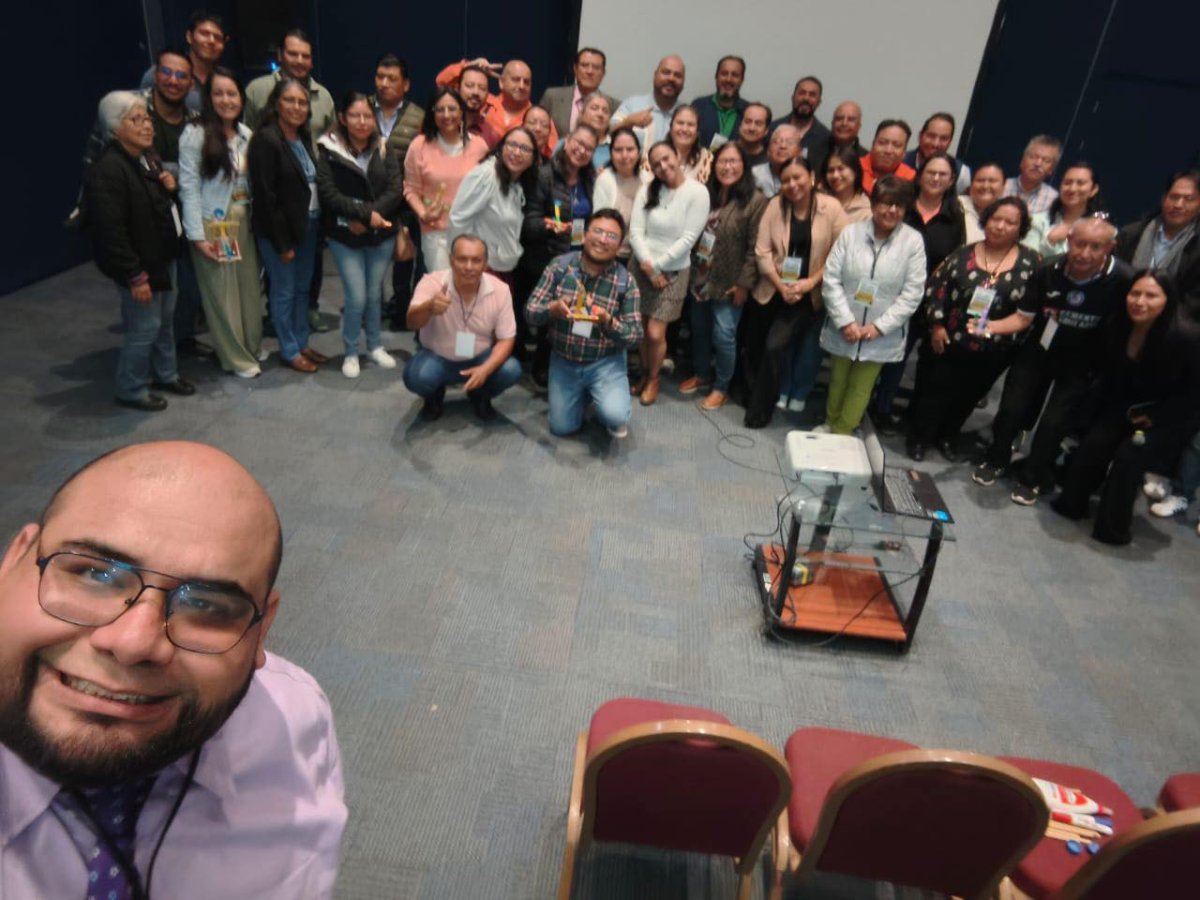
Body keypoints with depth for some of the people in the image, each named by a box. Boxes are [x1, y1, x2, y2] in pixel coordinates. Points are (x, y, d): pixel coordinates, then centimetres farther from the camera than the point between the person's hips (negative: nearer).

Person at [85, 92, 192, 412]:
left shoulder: (150, 161, 9)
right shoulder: (107, 170, -21)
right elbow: (111, 231, -24)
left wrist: (169, 189, 3)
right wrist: (134, 275, -23)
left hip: (163, 258, 9)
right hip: (138, 267, -9)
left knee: (166, 320, 19)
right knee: (145, 327, -1)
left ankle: (165, 374, 37)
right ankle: (131, 389, 16)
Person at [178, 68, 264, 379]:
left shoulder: (246, 134, 7)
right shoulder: (194, 135, -11)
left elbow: (253, 182, 8)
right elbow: (188, 188, -12)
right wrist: (197, 235, -15)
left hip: (244, 223, 5)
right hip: (212, 225, -5)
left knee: (250, 287, 10)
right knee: (221, 292, 3)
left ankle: (252, 347, 27)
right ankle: (236, 357, 14)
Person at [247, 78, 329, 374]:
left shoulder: (303, 138, 10)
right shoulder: (266, 139, -14)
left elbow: (313, 184, 9)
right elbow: (265, 195, -17)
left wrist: (318, 223, 1)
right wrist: (282, 242, -18)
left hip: (308, 224, 7)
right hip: (280, 229, -7)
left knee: (302, 287, 15)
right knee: (284, 290, 3)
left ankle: (302, 343, 27)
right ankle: (289, 351, 14)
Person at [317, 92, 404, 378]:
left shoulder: (384, 151, 4)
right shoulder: (329, 152, -5)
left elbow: (396, 191, -6)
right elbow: (329, 194, -13)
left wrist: (367, 219, -18)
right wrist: (366, 212, -21)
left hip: (381, 236, 3)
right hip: (345, 237, -3)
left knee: (375, 294, 12)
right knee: (356, 298, -4)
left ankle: (375, 346, 30)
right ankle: (351, 353, 15)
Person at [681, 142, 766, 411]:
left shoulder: (755, 201, -12)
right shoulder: (706, 194, 7)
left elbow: (755, 247, -14)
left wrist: (744, 283, -16)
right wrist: (691, 271, 7)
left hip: (728, 283, -6)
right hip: (700, 278, 6)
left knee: (723, 335, -1)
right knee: (699, 329, 17)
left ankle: (721, 386, 17)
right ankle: (702, 374, 37)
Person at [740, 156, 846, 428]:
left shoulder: (832, 208, -7)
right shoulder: (775, 205, -2)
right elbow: (762, 251, -6)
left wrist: (810, 282, -17)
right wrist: (781, 285, -14)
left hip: (808, 294, -3)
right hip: (772, 291, 3)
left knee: (775, 347, -14)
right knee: (754, 347, 11)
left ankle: (760, 409, 5)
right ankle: (755, 393, 39)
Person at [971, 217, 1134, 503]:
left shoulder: (1123, 281, -24)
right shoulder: (1048, 271, -16)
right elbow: (1024, 317, -8)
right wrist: (991, 326, -24)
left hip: (1081, 362, -2)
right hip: (1038, 350, 2)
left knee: (1054, 421, -5)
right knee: (1012, 409, 1)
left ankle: (1033, 478, 20)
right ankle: (996, 460, 29)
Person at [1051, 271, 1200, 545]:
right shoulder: (1118, 326, -9)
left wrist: (1154, 418, -15)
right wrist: (1125, 413, -4)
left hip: (1171, 417, -4)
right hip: (1127, 408, 4)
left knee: (1129, 454, -22)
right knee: (1093, 443, -16)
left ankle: (1112, 528, -3)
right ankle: (1072, 503, 8)